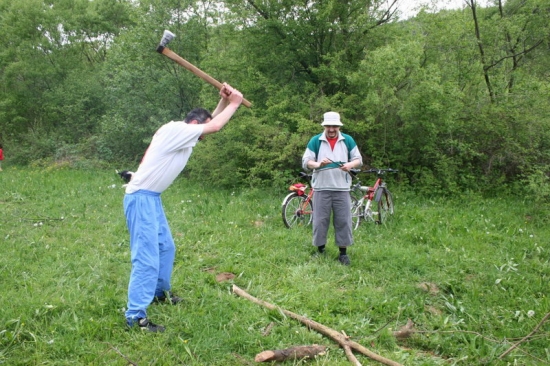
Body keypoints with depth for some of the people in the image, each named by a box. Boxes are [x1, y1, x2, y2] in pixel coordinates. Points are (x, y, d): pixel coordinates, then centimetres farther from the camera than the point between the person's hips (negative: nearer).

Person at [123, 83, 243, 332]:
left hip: (152, 198, 11)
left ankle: (159, 292, 41)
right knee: (147, 258, -14)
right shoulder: (176, 129, -14)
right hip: (141, 197, -11)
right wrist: (234, 104, -2)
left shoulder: (183, 137, 13)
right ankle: (135, 316, -13)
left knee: (166, 247, 23)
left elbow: (211, 122, 24)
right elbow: (214, 126, -15)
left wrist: (223, 101, 9)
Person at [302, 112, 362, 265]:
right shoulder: (315, 141, 2)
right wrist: (318, 164, -23)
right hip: (321, 187, -1)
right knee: (320, 220, 2)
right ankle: (320, 250, 15)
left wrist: (350, 165, -14)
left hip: (342, 188, 1)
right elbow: (305, 162, -1)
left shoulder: (348, 140, 6)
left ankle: (343, 252, 10)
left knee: (343, 220, 1)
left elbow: (358, 159, 9)